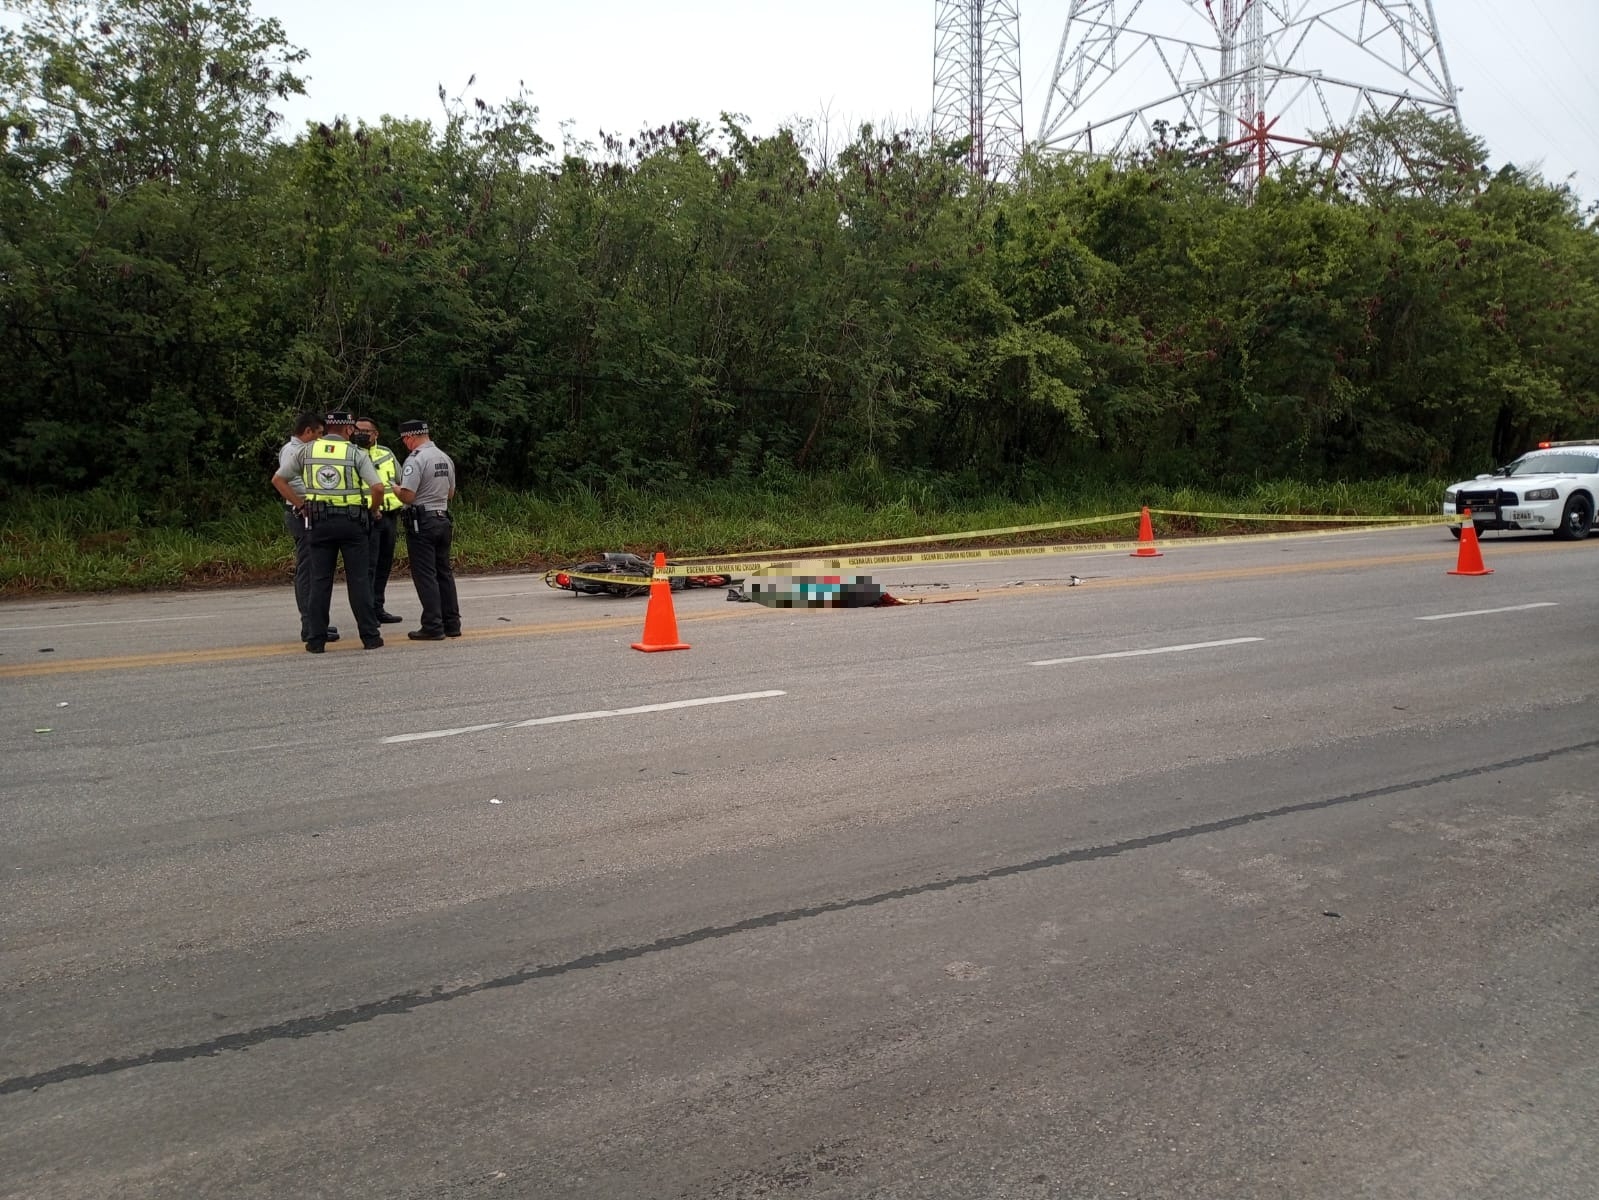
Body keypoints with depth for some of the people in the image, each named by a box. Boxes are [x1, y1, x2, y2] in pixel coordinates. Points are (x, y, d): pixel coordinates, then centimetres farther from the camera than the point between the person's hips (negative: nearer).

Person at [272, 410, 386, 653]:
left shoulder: (307, 450, 7)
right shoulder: (356, 453, -2)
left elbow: (278, 479, 9)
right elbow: (378, 487, -13)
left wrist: (300, 505, 10)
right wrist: (374, 509, 4)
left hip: (318, 521, 2)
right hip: (352, 521, -2)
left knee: (320, 580, 6)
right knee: (358, 579, 3)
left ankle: (315, 638, 6)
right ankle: (370, 635, 6)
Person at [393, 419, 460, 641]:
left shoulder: (415, 460, -15)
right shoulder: (445, 458, 11)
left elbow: (408, 496, -19)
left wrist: (395, 488, 0)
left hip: (421, 523, -8)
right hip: (443, 519, 8)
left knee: (425, 575, -3)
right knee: (444, 572, 13)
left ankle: (433, 626, -3)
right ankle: (452, 623, 15)